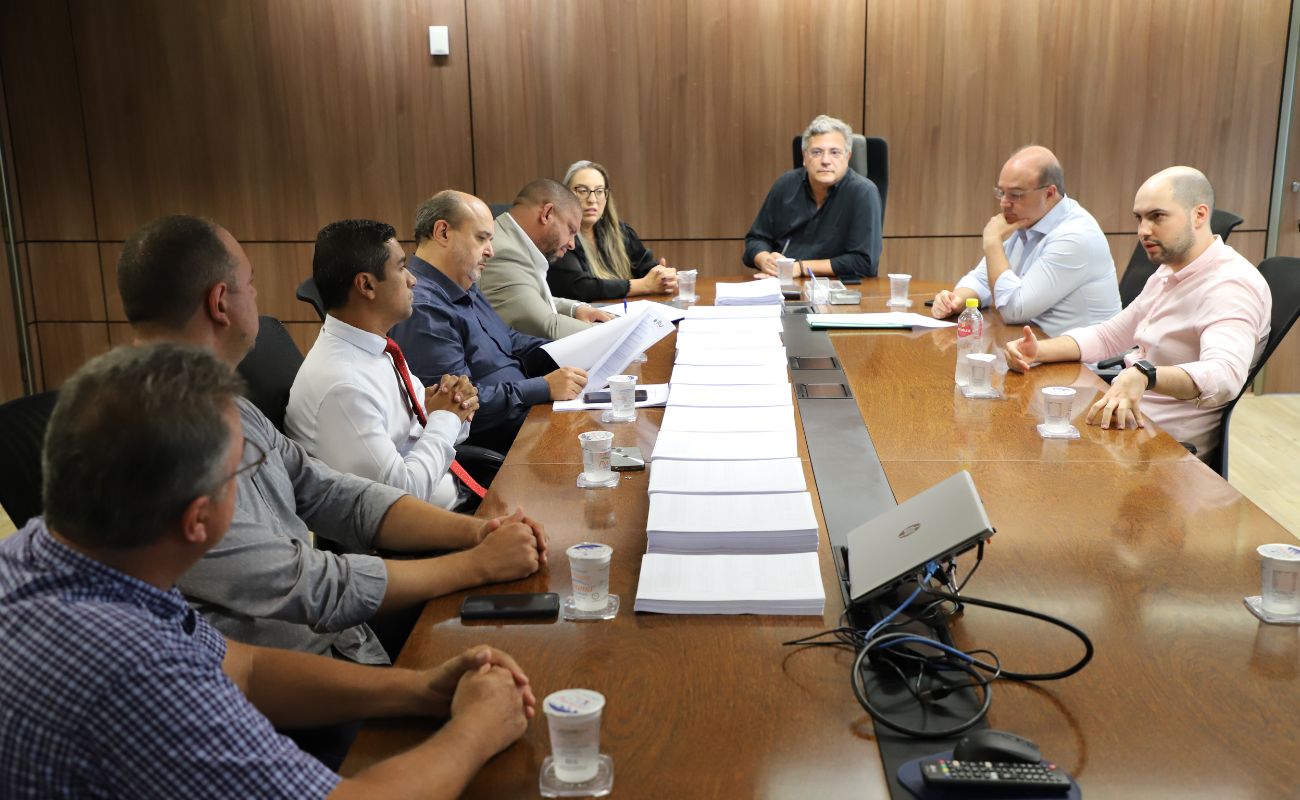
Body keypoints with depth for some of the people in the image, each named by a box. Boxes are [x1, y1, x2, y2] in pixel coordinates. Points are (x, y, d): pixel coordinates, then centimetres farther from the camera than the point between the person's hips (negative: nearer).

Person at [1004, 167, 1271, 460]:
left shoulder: (1231, 284, -21)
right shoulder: (1168, 274, 12)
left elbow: (1224, 375, -38)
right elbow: (1107, 336, 16)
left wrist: (1143, 375, -56)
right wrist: (1039, 350, -2)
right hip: (1128, 416, 9)